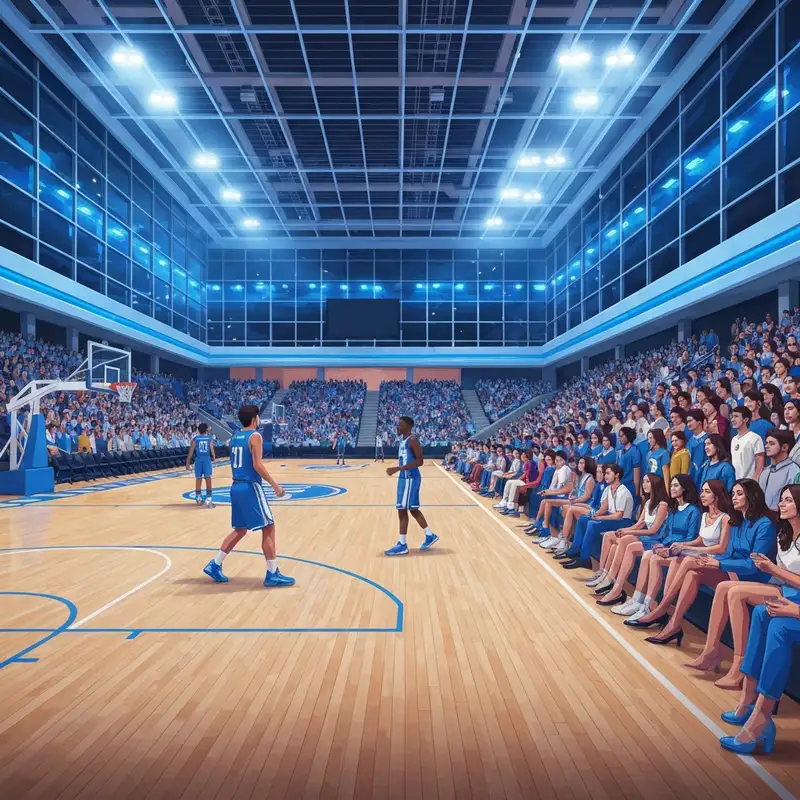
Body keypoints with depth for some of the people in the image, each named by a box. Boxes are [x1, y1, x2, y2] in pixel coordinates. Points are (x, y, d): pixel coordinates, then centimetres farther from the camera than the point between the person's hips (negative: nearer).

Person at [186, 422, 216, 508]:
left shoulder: (195, 439, 6)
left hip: (198, 460, 1)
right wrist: (214, 458, 20)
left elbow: (190, 452, 2)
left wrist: (188, 463, 6)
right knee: (208, 479, -1)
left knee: (198, 479, 10)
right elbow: (212, 450, 0)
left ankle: (198, 498, 19)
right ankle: (209, 498, -8)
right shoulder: (210, 438, 5)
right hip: (207, 459, -1)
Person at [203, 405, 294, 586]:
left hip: (237, 487, 9)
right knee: (268, 528, -2)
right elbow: (257, 465, -19)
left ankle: (215, 565, 19)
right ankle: (272, 574, 1)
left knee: (240, 530, 19)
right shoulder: (255, 436, -11)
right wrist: (275, 484, -14)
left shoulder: (235, 436, 13)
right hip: (250, 487, -9)